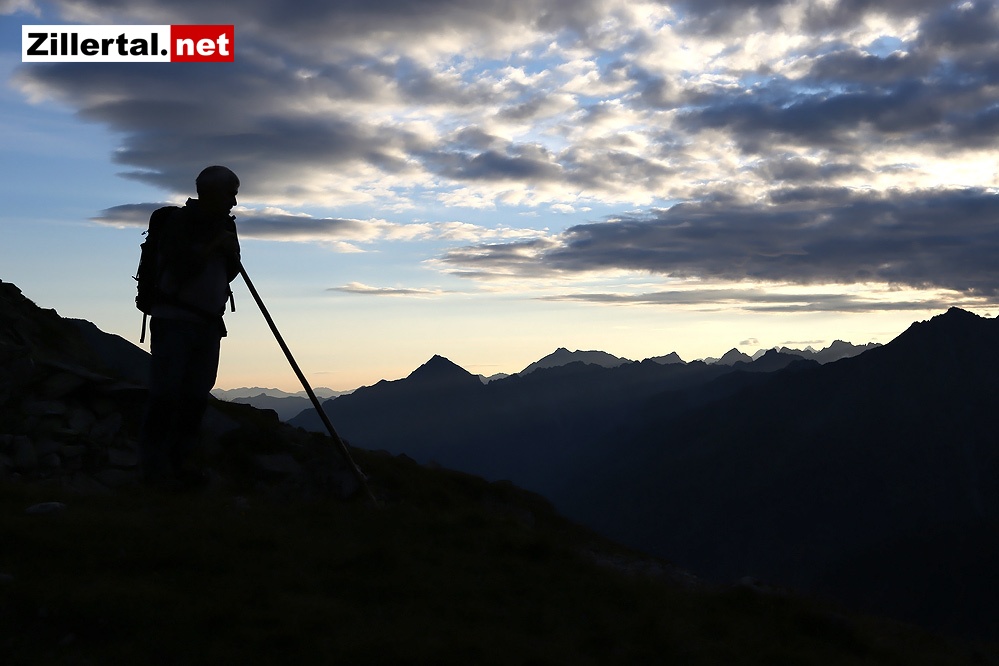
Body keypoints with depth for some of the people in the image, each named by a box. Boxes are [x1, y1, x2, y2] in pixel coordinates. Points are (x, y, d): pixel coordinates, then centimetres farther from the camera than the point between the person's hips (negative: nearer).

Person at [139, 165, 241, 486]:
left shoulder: (225, 225, 14)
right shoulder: (178, 221, -7)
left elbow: (231, 272, 16)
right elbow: (182, 267, -18)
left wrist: (229, 252, -3)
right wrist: (213, 246, -11)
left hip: (208, 322, 6)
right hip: (174, 318, -6)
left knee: (196, 395, 0)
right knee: (166, 393, -8)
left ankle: (183, 460, 7)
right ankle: (154, 463, -2)